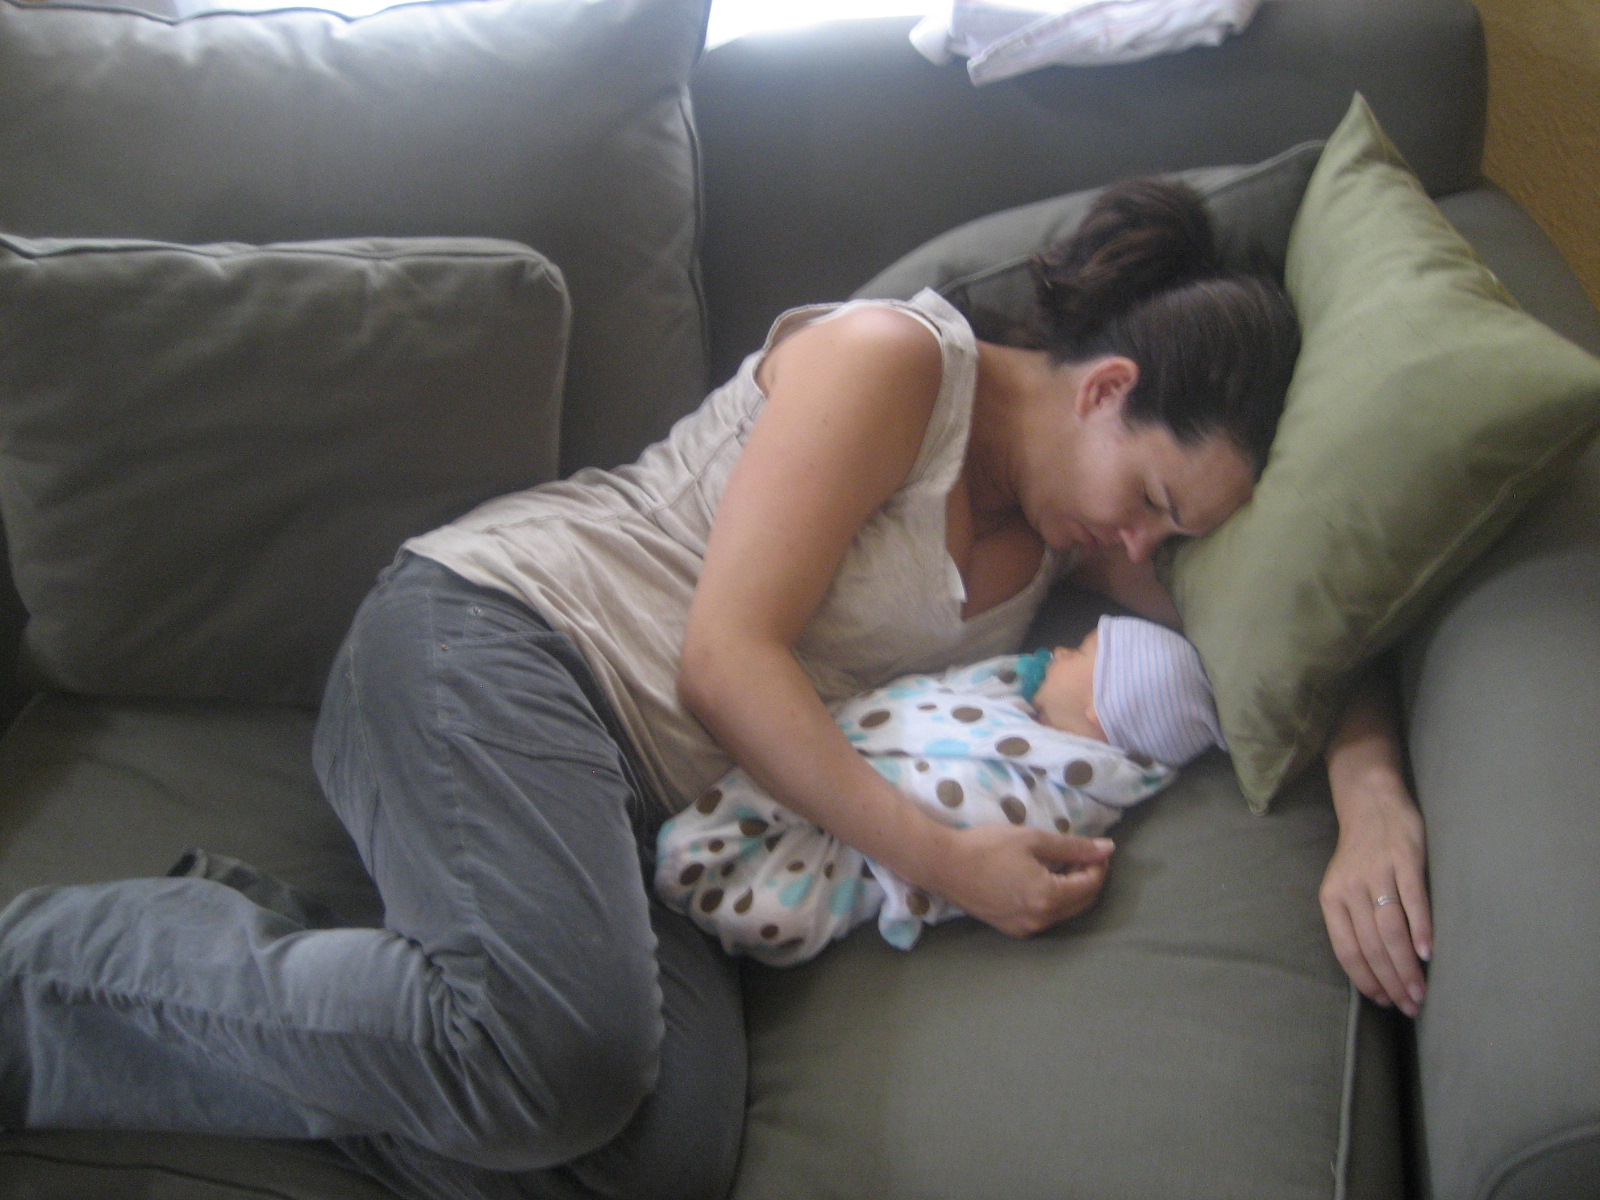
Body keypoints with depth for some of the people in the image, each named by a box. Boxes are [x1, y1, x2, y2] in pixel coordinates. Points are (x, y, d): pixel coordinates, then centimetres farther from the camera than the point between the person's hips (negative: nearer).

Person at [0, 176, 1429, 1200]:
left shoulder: (1080, 512, 15)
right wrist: (942, 859, -18)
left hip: (651, 803, 7)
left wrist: (1370, 799, -5)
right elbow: (723, 654, -14)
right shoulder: (893, 359, -9)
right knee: (558, 1049, -35)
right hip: (486, 638, -7)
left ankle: (224, 969, -11)